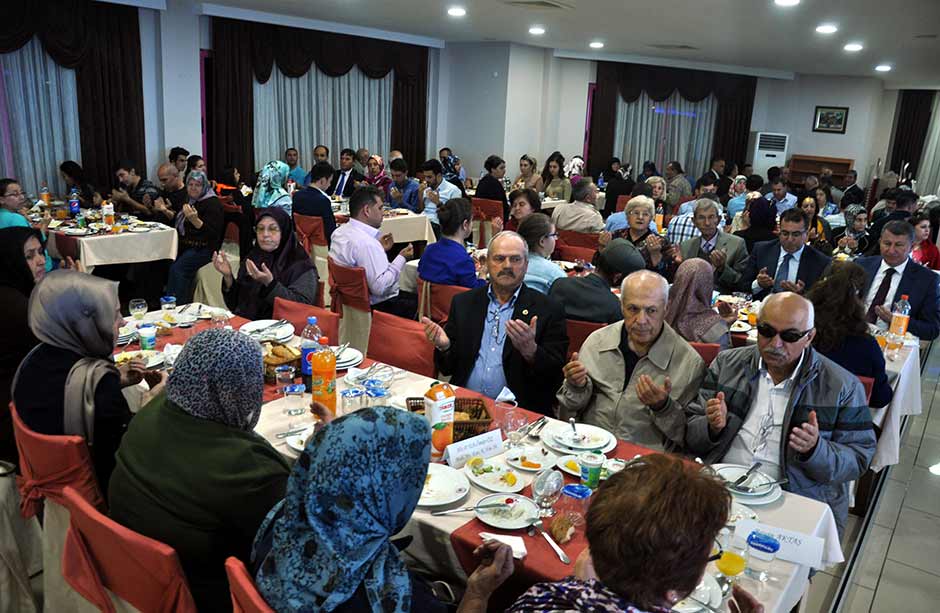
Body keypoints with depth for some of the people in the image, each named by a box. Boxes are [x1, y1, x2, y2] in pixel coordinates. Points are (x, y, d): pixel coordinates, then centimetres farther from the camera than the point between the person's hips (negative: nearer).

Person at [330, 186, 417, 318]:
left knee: (413, 296, 17)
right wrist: (401, 259, -19)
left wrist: (379, 249, 10)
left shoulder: (340, 231, 4)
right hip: (377, 306, -10)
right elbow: (380, 287, -28)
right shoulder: (366, 243, -27)